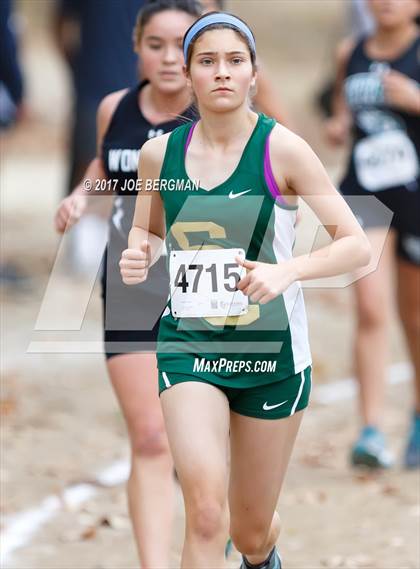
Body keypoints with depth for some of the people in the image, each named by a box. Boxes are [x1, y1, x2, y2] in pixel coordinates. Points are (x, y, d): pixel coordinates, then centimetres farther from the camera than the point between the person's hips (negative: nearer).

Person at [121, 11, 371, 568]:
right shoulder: (160, 153, 0)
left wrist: (287, 271, -28)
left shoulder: (282, 149, -10)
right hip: (188, 342, 1)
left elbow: (357, 245, -11)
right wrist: (138, 256, -5)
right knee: (205, 511, -23)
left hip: (270, 347, -1)